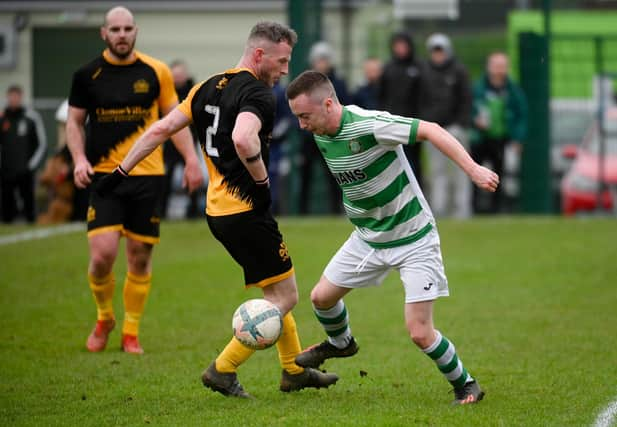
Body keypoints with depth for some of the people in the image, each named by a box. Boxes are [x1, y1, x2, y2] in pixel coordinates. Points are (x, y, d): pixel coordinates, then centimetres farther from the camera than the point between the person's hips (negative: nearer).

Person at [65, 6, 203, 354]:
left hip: (147, 175, 1)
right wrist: (79, 159, -6)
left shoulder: (156, 72, 3)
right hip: (104, 177, -1)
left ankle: (131, 332, 17)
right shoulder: (87, 75, 1)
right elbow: (74, 121, 10)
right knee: (103, 254, -13)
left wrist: (191, 159, 2)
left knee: (140, 257, 3)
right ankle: (104, 318, 13)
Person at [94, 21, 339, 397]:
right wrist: (262, 180, -19)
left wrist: (121, 170, 13)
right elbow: (242, 139, -34)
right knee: (286, 295, -1)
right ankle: (224, 369, -4)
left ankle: (295, 370, 29)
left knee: (277, 290, 22)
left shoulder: (209, 87, 11)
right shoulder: (258, 94, -15)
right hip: (246, 210, -9)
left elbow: (161, 129, 9)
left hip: (217, 208, 9)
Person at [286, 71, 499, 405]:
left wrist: (473, 169, -35)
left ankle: (465, 385, 13)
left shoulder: (368, 125, -29)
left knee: (420, 332, -12)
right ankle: (340, 343, 47)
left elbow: (430, 130, -28)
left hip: (413, 239, -7)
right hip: (368, 238, 8)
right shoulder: (321, 135, -3)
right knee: (321, 296, 14)